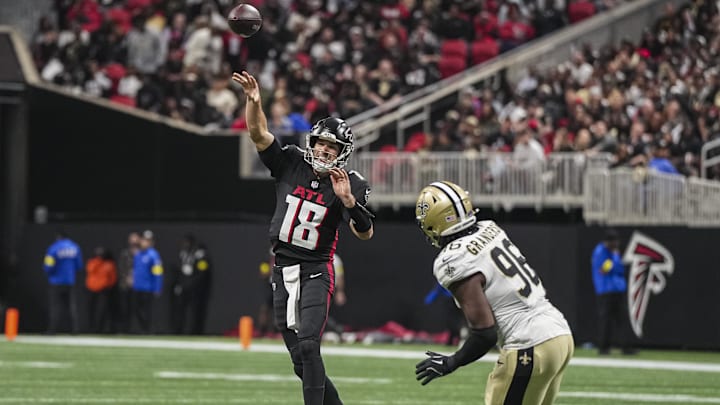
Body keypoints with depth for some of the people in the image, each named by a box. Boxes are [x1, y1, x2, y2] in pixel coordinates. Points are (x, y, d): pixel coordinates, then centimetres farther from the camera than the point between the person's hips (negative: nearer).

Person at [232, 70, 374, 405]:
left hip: (315, 273, -4)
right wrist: (254, 101, -23)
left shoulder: (350, 186, -8)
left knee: (308, 346, -20)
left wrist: (348, 200, -32)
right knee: (301, 361, 8)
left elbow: (365, 233, -17)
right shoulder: (290, 165, 0)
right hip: (283, 272, 4)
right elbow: (258, 133, -6)